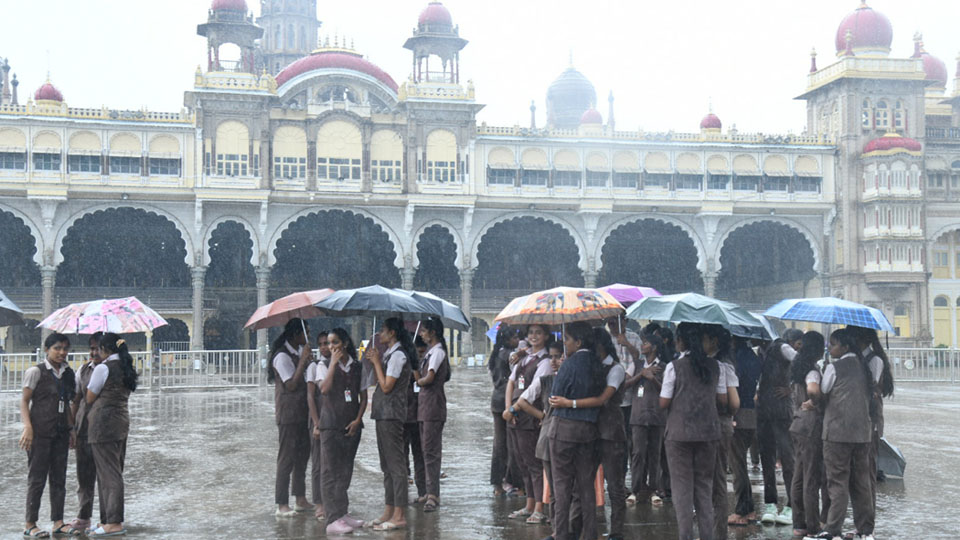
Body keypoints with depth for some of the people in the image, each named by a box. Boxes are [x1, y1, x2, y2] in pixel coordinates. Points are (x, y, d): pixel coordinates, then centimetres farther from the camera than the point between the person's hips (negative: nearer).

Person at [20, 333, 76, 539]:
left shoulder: (68, 374, 12)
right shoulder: (36, 372, -5)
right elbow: (24, 401, -7)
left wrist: (71, 429, 14)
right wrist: (28, 427, -18)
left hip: (60, 432, 6)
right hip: (40, 432, -6)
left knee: (59, 478, 7)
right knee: (37, 478, -3)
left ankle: (58, 522, 13)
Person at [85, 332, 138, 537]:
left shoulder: (103, 368, -11)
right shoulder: (126, 368, 13)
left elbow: (89, 399, -5)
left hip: (103, 422, -8)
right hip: (122, 419, 8)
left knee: (108, 473, -7)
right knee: (114, 472, 11)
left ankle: (114, 523, -7)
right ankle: (108, 520, 16)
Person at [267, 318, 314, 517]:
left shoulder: (299, 352, 13)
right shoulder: (282, 356, -14)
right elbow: (291, 385, -20)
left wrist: (308, 361, 5)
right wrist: (303, 361, -22)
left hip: (302, 413, 9)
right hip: (288, 414, -9)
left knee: (302, 456, 12)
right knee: (286, 458, -5)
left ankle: (301, 500, 21)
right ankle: (282, 505, -1)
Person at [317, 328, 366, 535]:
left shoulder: (357, 367, 10)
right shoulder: (323, 365, 1)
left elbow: (363, 396, 10)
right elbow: (324, 388, -17)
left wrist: (358, 420, -1)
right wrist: (334, 362, -14)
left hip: (351, 425, 4)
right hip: (330, 424, -4)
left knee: (345, 472, 10)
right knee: (330, 472, -6)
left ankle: (343, 513, 17)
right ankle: (333, 520, -8)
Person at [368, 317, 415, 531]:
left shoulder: (398, 355, -13)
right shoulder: (389, 353, 17)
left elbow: (386, 386, -17)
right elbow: (380, 382, 14)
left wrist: (377, 362, -9)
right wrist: (374, 361, 6)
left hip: (391, 413, -10)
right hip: (383, 413, 10)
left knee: (395, 463, -8)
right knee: (387, 464, 14)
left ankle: (399, 515, -7)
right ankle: (389, 510, 20)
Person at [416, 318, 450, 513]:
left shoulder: (437, 351, -11)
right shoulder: (431, 351, 18)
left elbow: (429, 378, -19)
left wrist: (418, 381, -2)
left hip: (434, 405, -10)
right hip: (425, 404, 10)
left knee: (431, 450, -11)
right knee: (427, 449, 12)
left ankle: (433, 496, -12)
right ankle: (431, 491, 17)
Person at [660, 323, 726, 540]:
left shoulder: (674, 367, -9)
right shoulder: (713, 366, 3)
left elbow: (663, 403, -9)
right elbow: (723, 400, 7)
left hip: (679, 433, -4)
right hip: (708, 432, 4)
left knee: (682, 488, 2)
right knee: (704, 486, 13)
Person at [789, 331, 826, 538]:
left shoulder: (797, 369, 12)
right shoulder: (812, 371, -15)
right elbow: (813, 389, -35)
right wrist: (817, 403, -17)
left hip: (798, 425, 9)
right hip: (812, 426, -9)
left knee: (798, 478, 12)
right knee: (811, 479, -3)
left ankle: (798, 524, 17)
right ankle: (813, 528, 2)